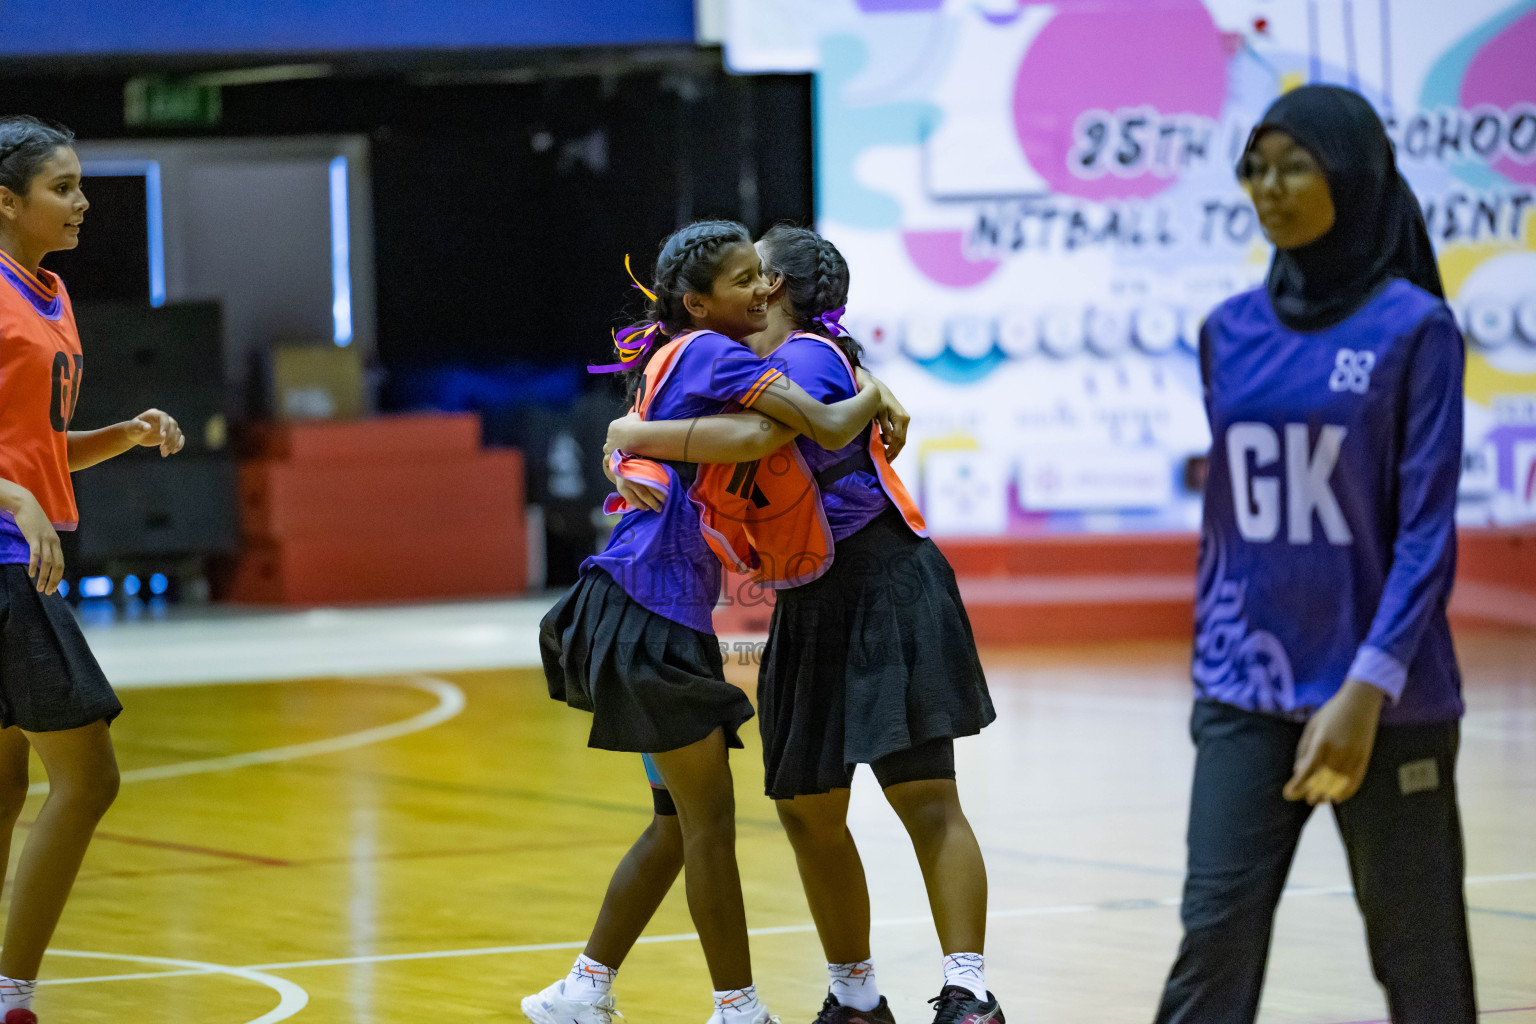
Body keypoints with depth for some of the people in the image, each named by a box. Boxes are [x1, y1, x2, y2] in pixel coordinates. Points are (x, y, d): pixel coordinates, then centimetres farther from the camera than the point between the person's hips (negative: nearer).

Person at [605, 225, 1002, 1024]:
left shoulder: (808, 353, -10)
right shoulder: (759, 363, 17)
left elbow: (756, 436, -29)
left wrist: (642, 437, -19)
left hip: (882, 587, -9)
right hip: (814, 605, 9)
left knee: (926, 799, -11)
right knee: (806, 809, 9)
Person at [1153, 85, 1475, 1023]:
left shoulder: (1413, 328, -7)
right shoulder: (1232, 332, 7)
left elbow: (1427, 530, -11)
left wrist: (1367, 690, -19)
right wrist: (1210, 666, 14)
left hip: (1383, 701, -4)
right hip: (1249, 699, 4)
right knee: (1214, 936, -6)